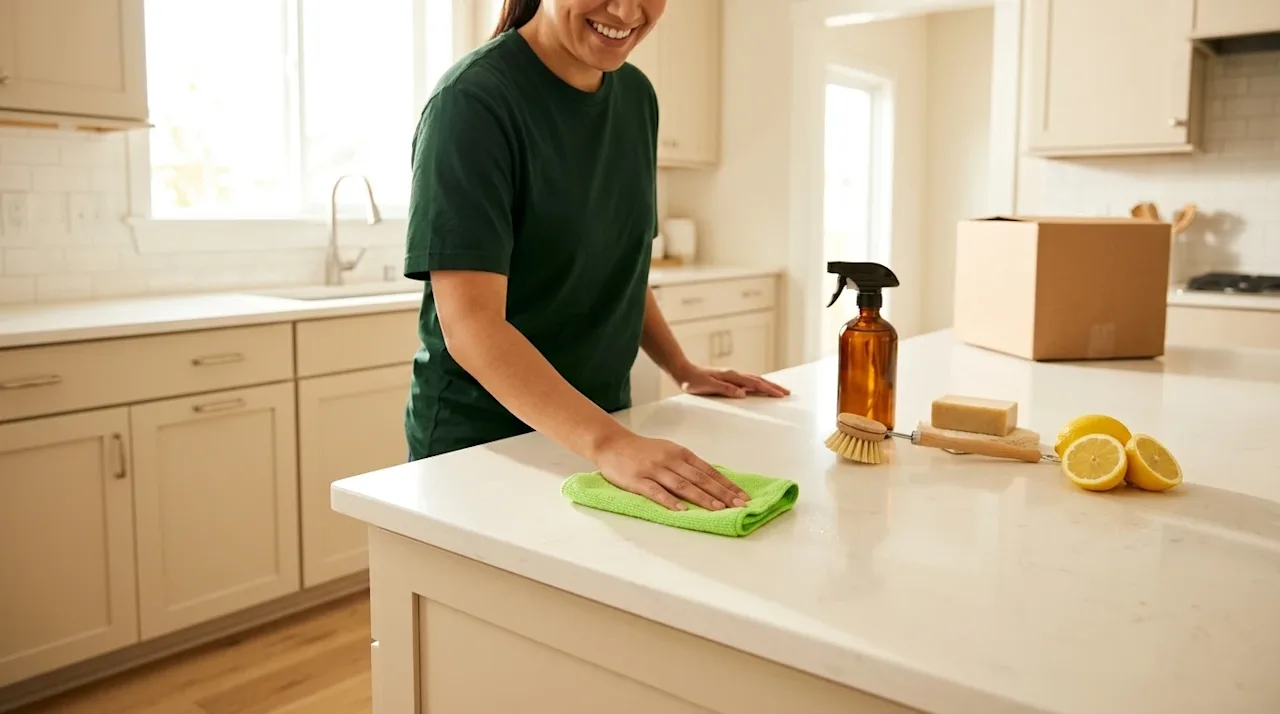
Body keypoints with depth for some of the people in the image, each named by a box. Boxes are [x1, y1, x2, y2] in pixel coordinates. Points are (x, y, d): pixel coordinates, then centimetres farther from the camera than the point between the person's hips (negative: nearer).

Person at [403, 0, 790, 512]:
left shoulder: (637, 95, 2)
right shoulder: (473, 100, -18)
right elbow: (470, 325, -26)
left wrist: (683, 371, 5)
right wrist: (607, 442, -35)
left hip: (598, 422, 6)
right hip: (479, 441, -5)